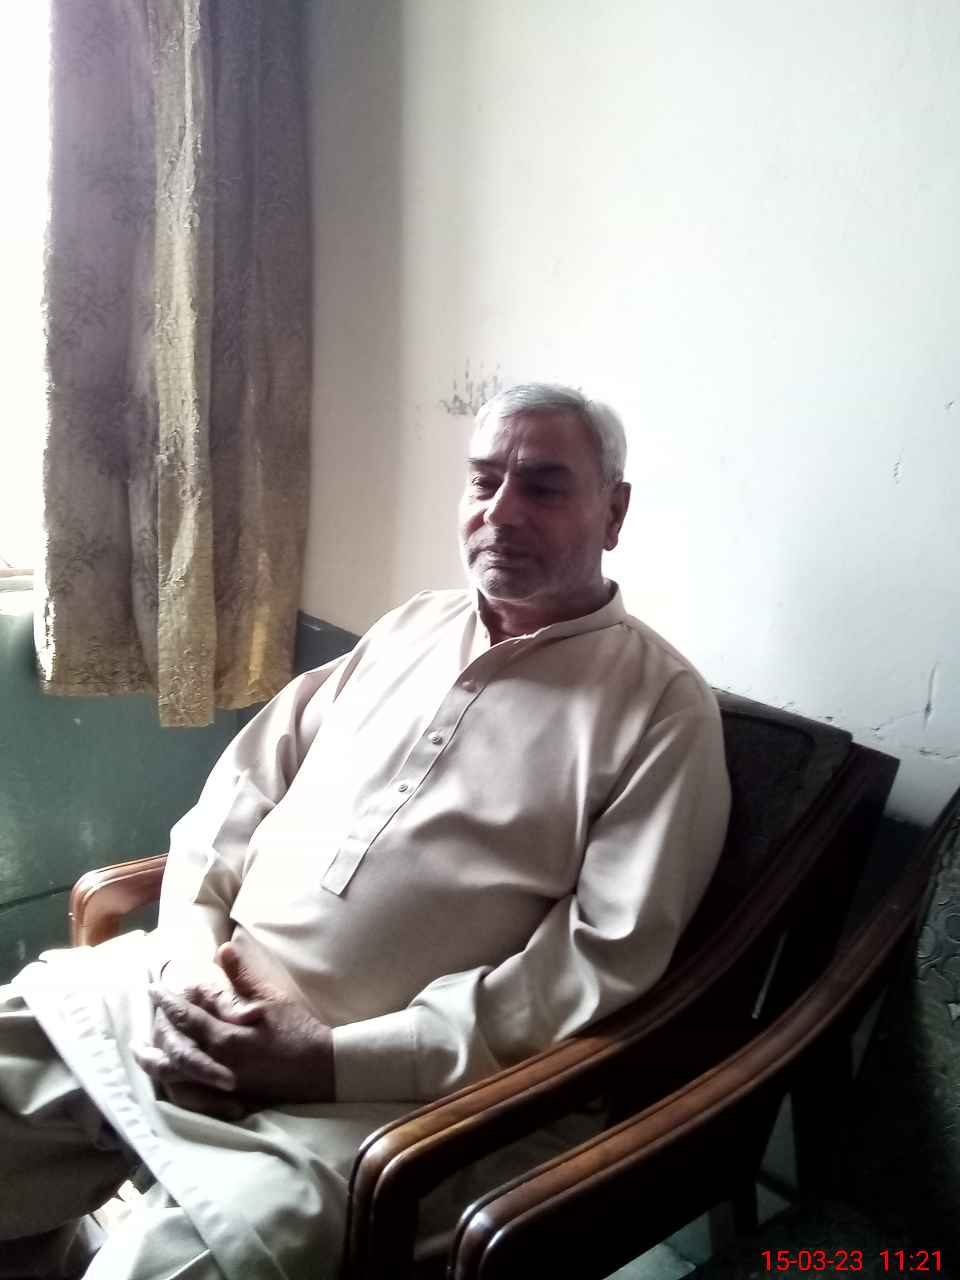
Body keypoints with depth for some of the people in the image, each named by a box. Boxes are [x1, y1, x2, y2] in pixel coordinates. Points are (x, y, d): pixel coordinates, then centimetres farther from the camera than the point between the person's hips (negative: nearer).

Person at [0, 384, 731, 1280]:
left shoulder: (662, 705, -4)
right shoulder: (409, 627, 13)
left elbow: (605, 960, -11)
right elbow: (243, 788, 14)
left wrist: (334, 1059, -16)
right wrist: (190, 944, -5)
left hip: (374, 1079, -5)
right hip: (188, 997, 6)